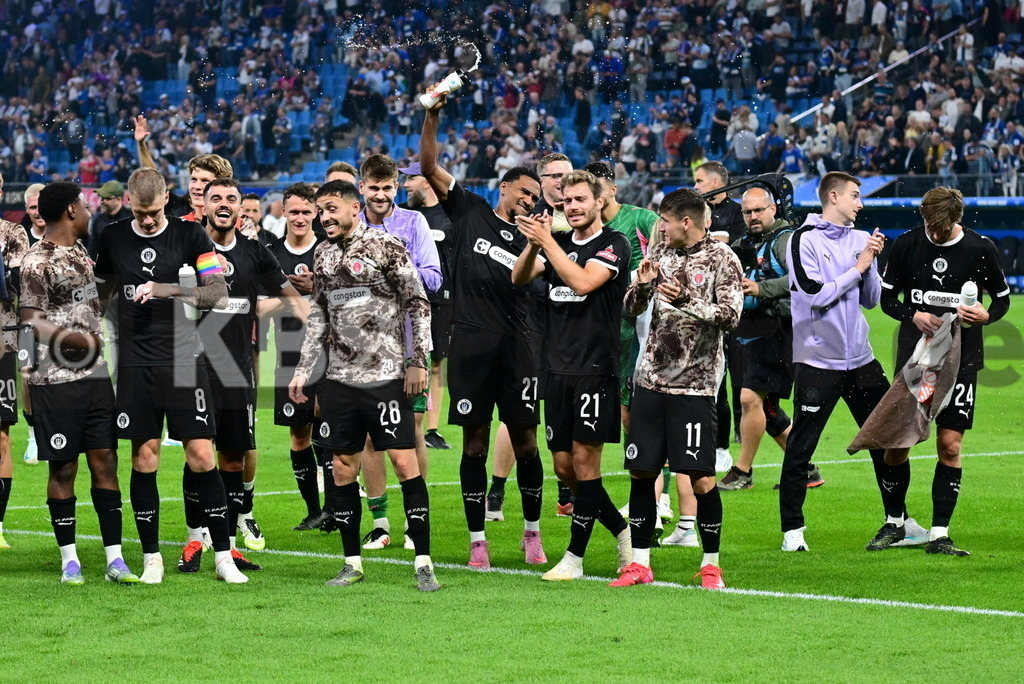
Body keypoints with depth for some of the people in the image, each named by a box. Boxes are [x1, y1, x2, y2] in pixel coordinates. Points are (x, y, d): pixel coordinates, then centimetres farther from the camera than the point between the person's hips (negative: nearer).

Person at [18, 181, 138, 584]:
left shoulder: (82, 251, 14)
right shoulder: (37, 262, -10)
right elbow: (31, 323, -15)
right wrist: (78, 340, -22)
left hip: (95, 374, 7)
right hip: (56, 380, -7)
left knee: (105, 461, 4)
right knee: (63, 468, 0)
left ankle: (114, 558, 5)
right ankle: (69, 560, 8)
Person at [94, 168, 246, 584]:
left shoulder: (190, 235, -1)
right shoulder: (112, 238, 6)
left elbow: (218, 292, -8)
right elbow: (102, 294, 17)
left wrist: (168, 290, -21)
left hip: (183, 359, -2)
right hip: (136, 363, 2)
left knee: (201, 456, -5)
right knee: (144, 458, 2)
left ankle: (223, 555, 2)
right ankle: (151, 558, 10)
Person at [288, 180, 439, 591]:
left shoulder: (386, 247, -5)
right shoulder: (323, 256, 13)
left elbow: (418, 305, -4)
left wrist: (417, 361, -10)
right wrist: (303, 370, 17)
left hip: (386, 376, -6)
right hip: (340, 379, 6)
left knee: (404, 462, -8)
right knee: (342, 469, 5)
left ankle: (423, 562, -4)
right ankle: (352, 564, 14)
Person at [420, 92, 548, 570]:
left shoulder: (528, 238, 12)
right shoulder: (469, 212, 10)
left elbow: (521, 278, -7)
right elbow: (429, 166, 6)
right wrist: (432, 117, -5)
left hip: (516, 345, 1)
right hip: (471, 343, -1)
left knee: (524, 441, 2)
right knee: (475, 442, 2)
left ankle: (532, 532, 16)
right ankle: (477, 540, 7)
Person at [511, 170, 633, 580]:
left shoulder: (613, 245, -4)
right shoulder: (560, 244, 15)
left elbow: (583, 282, -19)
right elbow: (519, 277, 4)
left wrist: (547, 241, -18)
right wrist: (533, 244, -14)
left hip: (596, 369, -7)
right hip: (558, 369, 7)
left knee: (584, 461, -6)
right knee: (565, 466, 7)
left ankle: (575, 558, -1)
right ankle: (624, 533, 22)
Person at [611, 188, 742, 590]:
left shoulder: (721, 259, -3)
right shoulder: (660, 253, 13)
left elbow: (731, 316, -12)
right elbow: (631, 309, 14)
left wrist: (687, 301, -22)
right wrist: (642, 286, -6)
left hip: (694, 383, -5)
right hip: (651, 377, 5)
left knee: (701, 477, -6)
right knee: (641, 471, 5)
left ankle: (710, 564, 6)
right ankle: (639, 563, 13)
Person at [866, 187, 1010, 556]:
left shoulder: (981, 249, -3)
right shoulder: (906, 245, 0)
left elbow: (1002, 299, 8)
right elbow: (887, 296, 8)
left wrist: (986, 315, -15)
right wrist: (913, 315, -11)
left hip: (961, 360, -1)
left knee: (950, 446, -3)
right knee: (896, 444, 0)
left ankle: (939, 534, 3)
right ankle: (894, 522, 21)